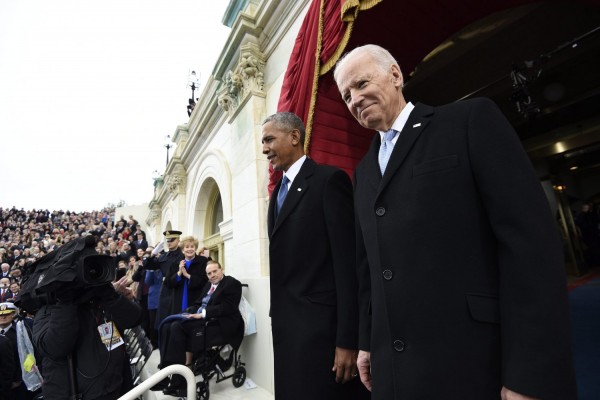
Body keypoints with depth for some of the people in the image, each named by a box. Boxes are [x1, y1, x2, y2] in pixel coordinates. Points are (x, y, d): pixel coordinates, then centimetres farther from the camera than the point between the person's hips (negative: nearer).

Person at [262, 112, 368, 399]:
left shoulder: (329, 179, -10)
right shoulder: (279, 190, 14)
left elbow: (348, 262, -15)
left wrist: (348, 339, -16)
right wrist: (277, 315, 12)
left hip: (323, 327, -7)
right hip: (286, 327, 8)